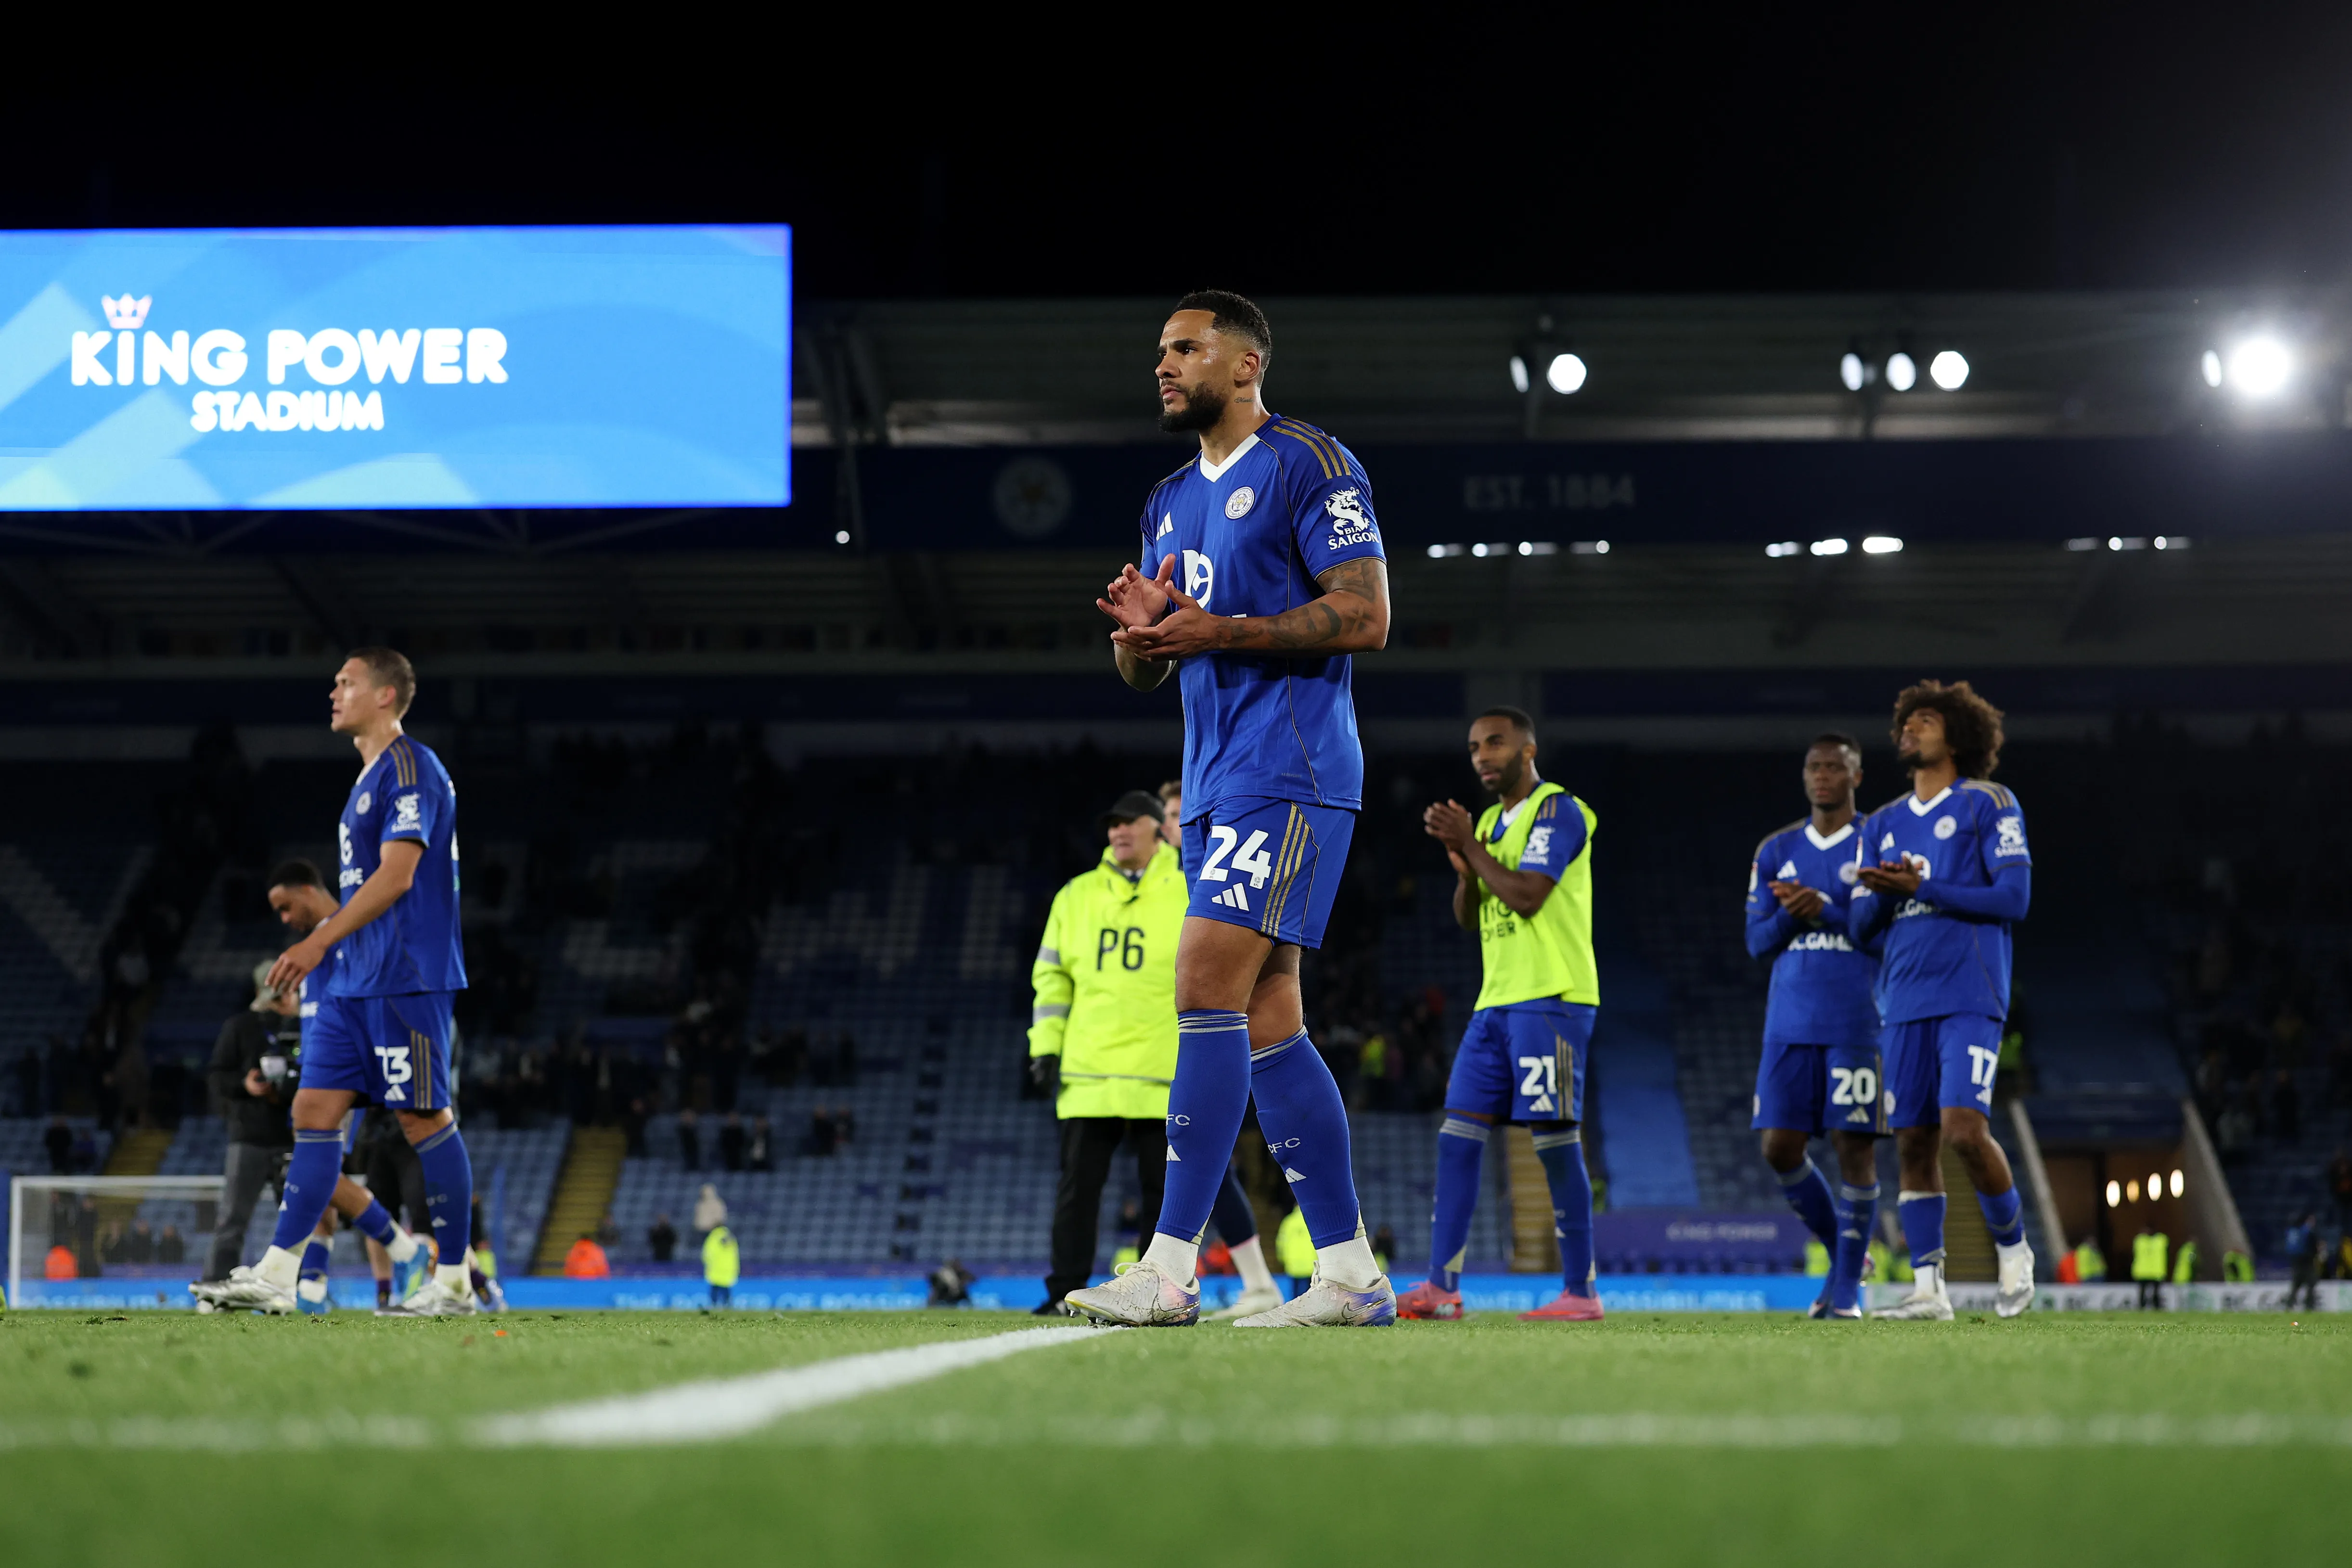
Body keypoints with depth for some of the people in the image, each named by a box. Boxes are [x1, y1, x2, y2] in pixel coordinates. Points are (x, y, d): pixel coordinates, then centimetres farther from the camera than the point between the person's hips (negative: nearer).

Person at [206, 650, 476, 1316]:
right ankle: (278, 1272, 1)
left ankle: (453, 1283, 1)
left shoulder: (410, 769, -11)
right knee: (314, 1108, 3)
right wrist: (318, 941, 19)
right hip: (354, 981, 10)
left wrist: (318, 941, -19)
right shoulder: (370, 777, 20)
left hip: (406, 979, -10)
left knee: (426, 1118, -5)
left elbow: (395, 876, -19)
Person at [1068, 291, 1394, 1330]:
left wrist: (1220, 631, -19)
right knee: (1266, 1022, 5)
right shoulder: (1170, 503, 21)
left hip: (1288, 774, -9)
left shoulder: (1310, 466, -5)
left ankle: (1171, 1269, -21)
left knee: (1207, 983, -18)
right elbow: (1144, 672, 22)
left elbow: (1364, 617, -14)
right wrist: (1140, 631, -2)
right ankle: (1350, 1276, 7)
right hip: (1216, 784, 9)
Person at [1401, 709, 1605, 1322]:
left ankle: (1580, 1290, -5)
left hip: (1551, 996, -9)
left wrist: (1469, 844, -9)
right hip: (1497, 998, 9)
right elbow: (1468, 918, 19)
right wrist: (1462, 864, -1)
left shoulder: (1558, 811, -7)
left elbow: (1526, 897, -17)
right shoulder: (1491, 819, 20)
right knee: (1459, 1133, 2)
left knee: (1555, 1137, -10)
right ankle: (1442, 1287, 1)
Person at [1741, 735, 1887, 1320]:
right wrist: (1790, 916, -12)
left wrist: (1826, 911, -18)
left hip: (1858, 1024, -4)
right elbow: (1757, 939, 9)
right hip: (1791, 1023, 4)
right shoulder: (1776, 852, 13)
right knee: (1780, 1146, -1)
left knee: (1855, 1146, -5)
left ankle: (1848, 1287, 3)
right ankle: (1840, 1249, 21)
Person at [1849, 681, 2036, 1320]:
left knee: (1964, 1129, -17)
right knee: (1913, 1143, 2)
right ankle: (1928, 1288, 5)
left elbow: (2013, 897, -8)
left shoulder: (1989, 805, 1)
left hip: (1969, 997, -6)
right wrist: (1881, 894, -8)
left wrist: (1921, 889, -12)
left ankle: (2013, 1247, 5)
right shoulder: (1883, 825, 19)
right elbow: (1861, 925, 15)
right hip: (1905, 1001, 6)